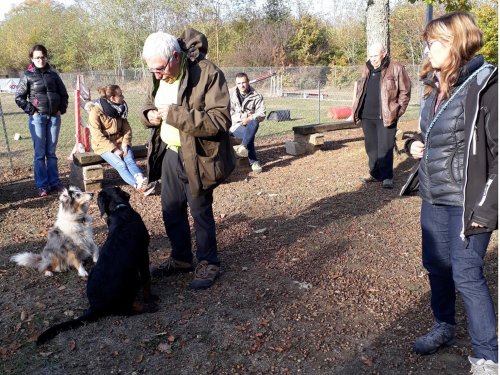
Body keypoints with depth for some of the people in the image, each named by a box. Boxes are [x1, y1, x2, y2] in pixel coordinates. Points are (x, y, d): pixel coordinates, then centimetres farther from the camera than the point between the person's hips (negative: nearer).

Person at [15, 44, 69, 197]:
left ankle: (54, 182, 13)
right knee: (40, 153, -1)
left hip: (54, 117, 2)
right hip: (37, 118, -2)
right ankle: (42, 186, 4)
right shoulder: (28, 76, 1)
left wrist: (62, 109, 3)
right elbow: (19, 97, 1)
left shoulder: (53, 74, 9)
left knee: (51, 152, 8)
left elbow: (63, 93, 14)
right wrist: (31, 111, -7)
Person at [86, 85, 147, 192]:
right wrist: (114, 149, -23)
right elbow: (98, 136, -17)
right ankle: (138, 186, -42)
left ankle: (141, 181, -48)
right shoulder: (96, 112, -12)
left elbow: (127, 128, 5)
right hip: (104, 145, -4)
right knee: (121, 165, -27)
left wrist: (125, 144, -12)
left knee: (130, 160, -26)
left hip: (119, 142, 4)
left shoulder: (120, 109, 5)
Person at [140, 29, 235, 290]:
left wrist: (176, 114, -30)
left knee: (200, 211, 4)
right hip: (169, 152, 7)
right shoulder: (159, 76, 3)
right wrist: (149, 114, -5)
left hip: (197, 157, -7)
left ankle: (208, 264, 24)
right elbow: (150, 102, 20)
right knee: (171, 209, 15)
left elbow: (220, 120, -26)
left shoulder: (207, 74, -20)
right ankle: (181, 258, 35)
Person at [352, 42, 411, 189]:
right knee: (371, 147, 13)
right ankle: (374, 173, 25)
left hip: (386, 117, -6)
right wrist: (357, 110, 13)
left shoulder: (396, 69, -3)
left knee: (385, 148, -4)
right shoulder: (367, 70, 14)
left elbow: (405, 91, -2)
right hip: (366, 116, 6)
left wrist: (398, 110, -8)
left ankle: (387, 177, 5)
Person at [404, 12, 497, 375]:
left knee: (466, 275, -1)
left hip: (467, 201, -7)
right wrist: (415, 143, 2)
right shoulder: (435, 86, 9)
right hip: (434, 197, 8)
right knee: (435, 264, 17)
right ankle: (445, 326, 41)